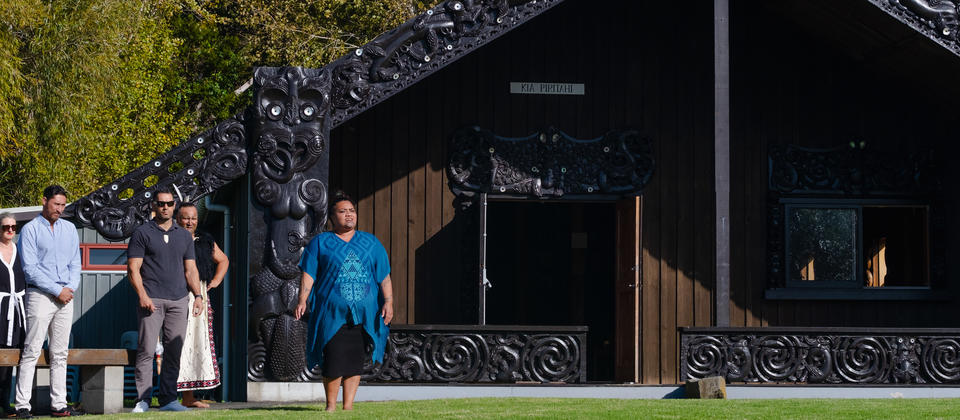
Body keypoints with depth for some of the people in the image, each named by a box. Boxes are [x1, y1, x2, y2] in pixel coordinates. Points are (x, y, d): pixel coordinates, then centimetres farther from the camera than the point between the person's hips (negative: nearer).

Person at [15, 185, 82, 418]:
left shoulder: (69, 229, 16)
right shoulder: (30, 229, -3)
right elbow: (30, 268, -9)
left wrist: (71, 287, -2)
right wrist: (57, 291, -12)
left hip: (65, 297, 6)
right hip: (40, 295, -6)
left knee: (60, 354, 5)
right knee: (32, 351, -8)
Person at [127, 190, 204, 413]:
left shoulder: (184, 235, 16)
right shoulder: (142, 233, 2)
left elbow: (190, 269, 18)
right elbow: (133, 268, -3)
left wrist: (198, 295, 5)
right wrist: (142, 296, -14)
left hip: (179, 302, 4)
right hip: (152, 300, -4)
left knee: (174, 351, 4)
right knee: (146, 351, -8)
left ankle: (168, 399, 8)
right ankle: (142, 400, -6)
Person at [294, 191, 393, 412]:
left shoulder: (370, 242, 15)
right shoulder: (320, 242, 9)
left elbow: (384, 276, 12)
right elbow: (309, 274, 3)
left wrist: (388, 302, 2)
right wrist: (302, 300, -9)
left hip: (362, 314, 2)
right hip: (332, 314, -2)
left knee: (355, 361, 2)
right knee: (334, 361, -9)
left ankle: (348, 406, 9)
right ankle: (331, 405, 4)